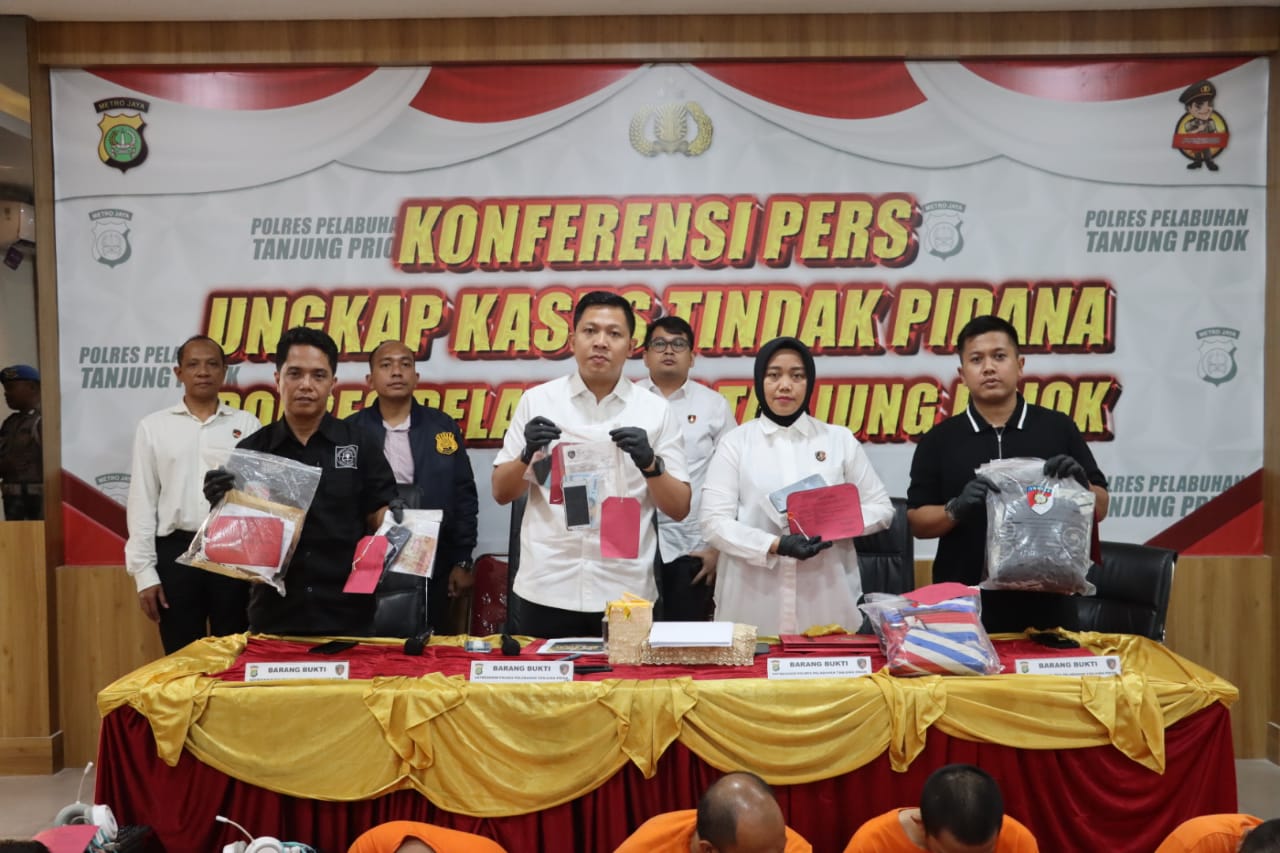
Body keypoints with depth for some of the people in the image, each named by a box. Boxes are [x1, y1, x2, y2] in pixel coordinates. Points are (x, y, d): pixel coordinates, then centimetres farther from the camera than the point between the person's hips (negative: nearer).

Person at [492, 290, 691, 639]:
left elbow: (680, 509, 2)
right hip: (544, 591, 0)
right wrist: (527, 454, -12)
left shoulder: (656, 411, 3)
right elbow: (501, 493, 6)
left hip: (626, 594, 0)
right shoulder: (537, 400, 3)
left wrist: (650, 463, -16)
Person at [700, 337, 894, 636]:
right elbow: (715, 521, -4)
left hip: (827, 599, 1)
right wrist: (775, 545, -18)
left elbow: (881, 507, 11)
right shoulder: (735, 442, 2)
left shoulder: (839, 439, 7)